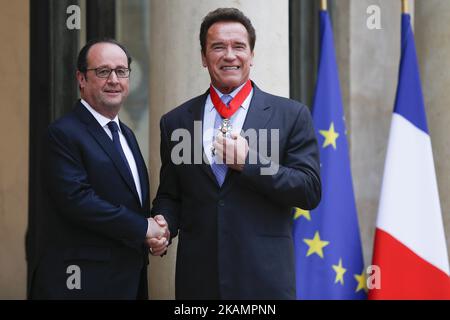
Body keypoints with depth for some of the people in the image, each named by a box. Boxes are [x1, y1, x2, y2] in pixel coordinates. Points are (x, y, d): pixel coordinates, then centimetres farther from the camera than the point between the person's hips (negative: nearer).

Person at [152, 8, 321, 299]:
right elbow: (169, 196, 13)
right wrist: (162, 225, -8)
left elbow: (310, 191, -6)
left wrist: (248, 162, -15)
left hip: (265, 278, -2)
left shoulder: (292, 115, 0)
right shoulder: (176, 122, 8)